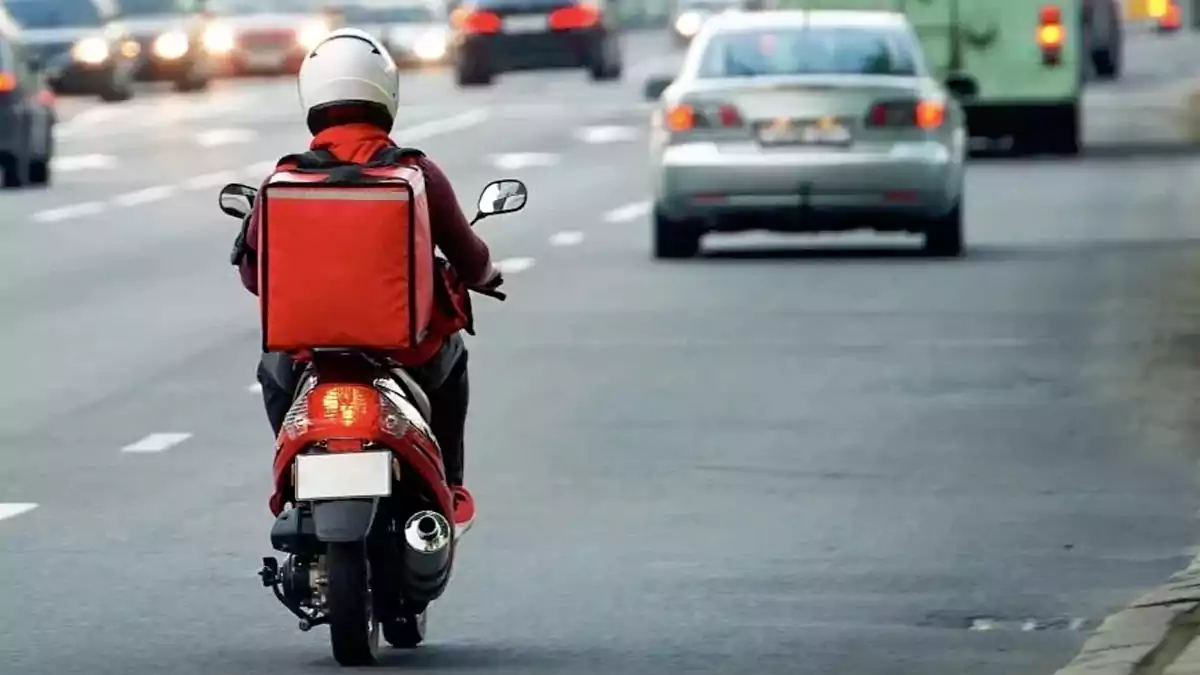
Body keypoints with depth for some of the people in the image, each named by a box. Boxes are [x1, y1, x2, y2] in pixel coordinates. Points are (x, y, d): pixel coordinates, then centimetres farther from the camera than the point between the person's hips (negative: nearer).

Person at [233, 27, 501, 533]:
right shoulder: (417, 175, -9)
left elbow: (255, 274, 2)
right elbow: (469, 260, -1)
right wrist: (486, 275, 25)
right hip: (408, 352, 0)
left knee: (274, 370, 37)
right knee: (449, 358, 37)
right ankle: (447, 492, 36)